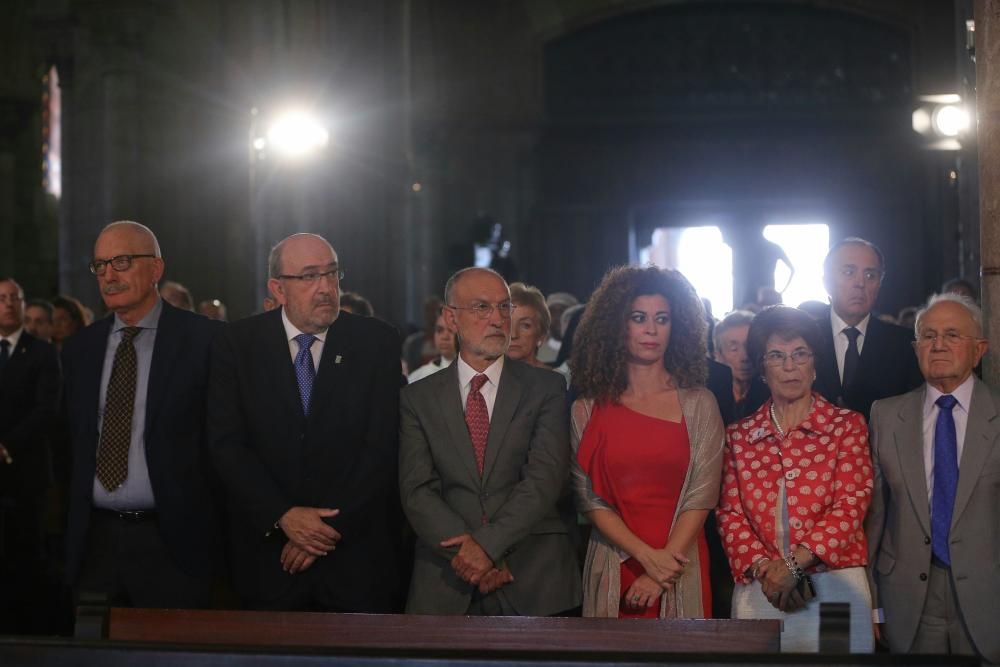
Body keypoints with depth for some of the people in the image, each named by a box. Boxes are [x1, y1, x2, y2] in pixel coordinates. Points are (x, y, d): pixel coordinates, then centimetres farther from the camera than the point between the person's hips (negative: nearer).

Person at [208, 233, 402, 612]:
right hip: (267, 559, 1)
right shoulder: (239, 344, 1)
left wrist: (332, 528, -12)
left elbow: (383, 446, -6)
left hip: (358, 557, 0)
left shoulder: (377, 342, -1)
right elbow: (226, 444, -4)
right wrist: (282, 516, -14)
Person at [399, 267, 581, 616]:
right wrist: (467, 552, -16)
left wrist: (488, 543, -19)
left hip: (536, 582, 0)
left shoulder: (546, 387, 2)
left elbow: (546, 478, -9)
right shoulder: (418, 398, 6)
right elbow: (417, 492, -3)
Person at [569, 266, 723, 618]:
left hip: (680, 565, 0)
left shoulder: (699, 404, 3)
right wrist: (646, 555, -14)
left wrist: (659, 572, -13)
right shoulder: (588, 410, 4)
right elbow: (588, 497, -1)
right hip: (612, 566, 1)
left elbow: (701, 495, -4)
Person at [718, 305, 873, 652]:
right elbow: (730, 514, 5)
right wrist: (764, 568, -13)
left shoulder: (847, 425, 4)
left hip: (834, 585, -2)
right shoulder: (739, 436, 11)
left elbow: (851, 504, -6)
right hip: (760, 590, 2)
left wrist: (794, 564, -16)